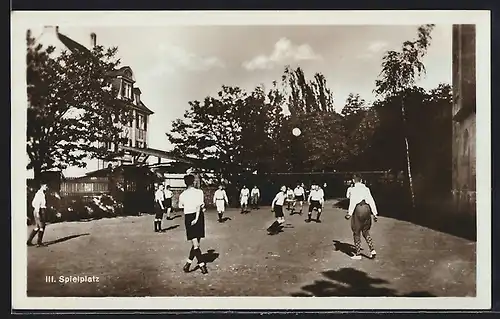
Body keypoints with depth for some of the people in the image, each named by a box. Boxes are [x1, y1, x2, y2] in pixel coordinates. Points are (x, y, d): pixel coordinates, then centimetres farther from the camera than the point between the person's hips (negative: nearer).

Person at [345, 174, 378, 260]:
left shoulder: (353, 189, -6)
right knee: (366, 231, 18)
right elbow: (371, 201, 8)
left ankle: (358, 254, 9)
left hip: (358, 209, -5)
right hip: (367, 209, 5)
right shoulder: (366, 189, 9)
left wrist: (349, 213, -11)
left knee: (356, 232, 5)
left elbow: (353, 202, -13)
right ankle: (372, 250, 4)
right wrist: (374, 213, 11)